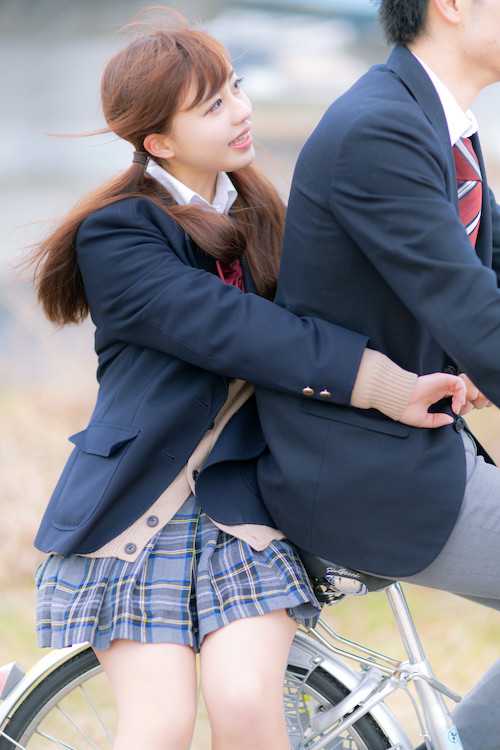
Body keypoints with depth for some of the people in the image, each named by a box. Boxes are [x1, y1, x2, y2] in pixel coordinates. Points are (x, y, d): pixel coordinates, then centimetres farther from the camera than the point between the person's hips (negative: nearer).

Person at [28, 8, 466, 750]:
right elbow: (231, 332, -21)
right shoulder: (115, 239, -10)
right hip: (137, 512, -4)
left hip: (243, 502, 4)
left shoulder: (258, 217, 11)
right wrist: (378, 383, -27)